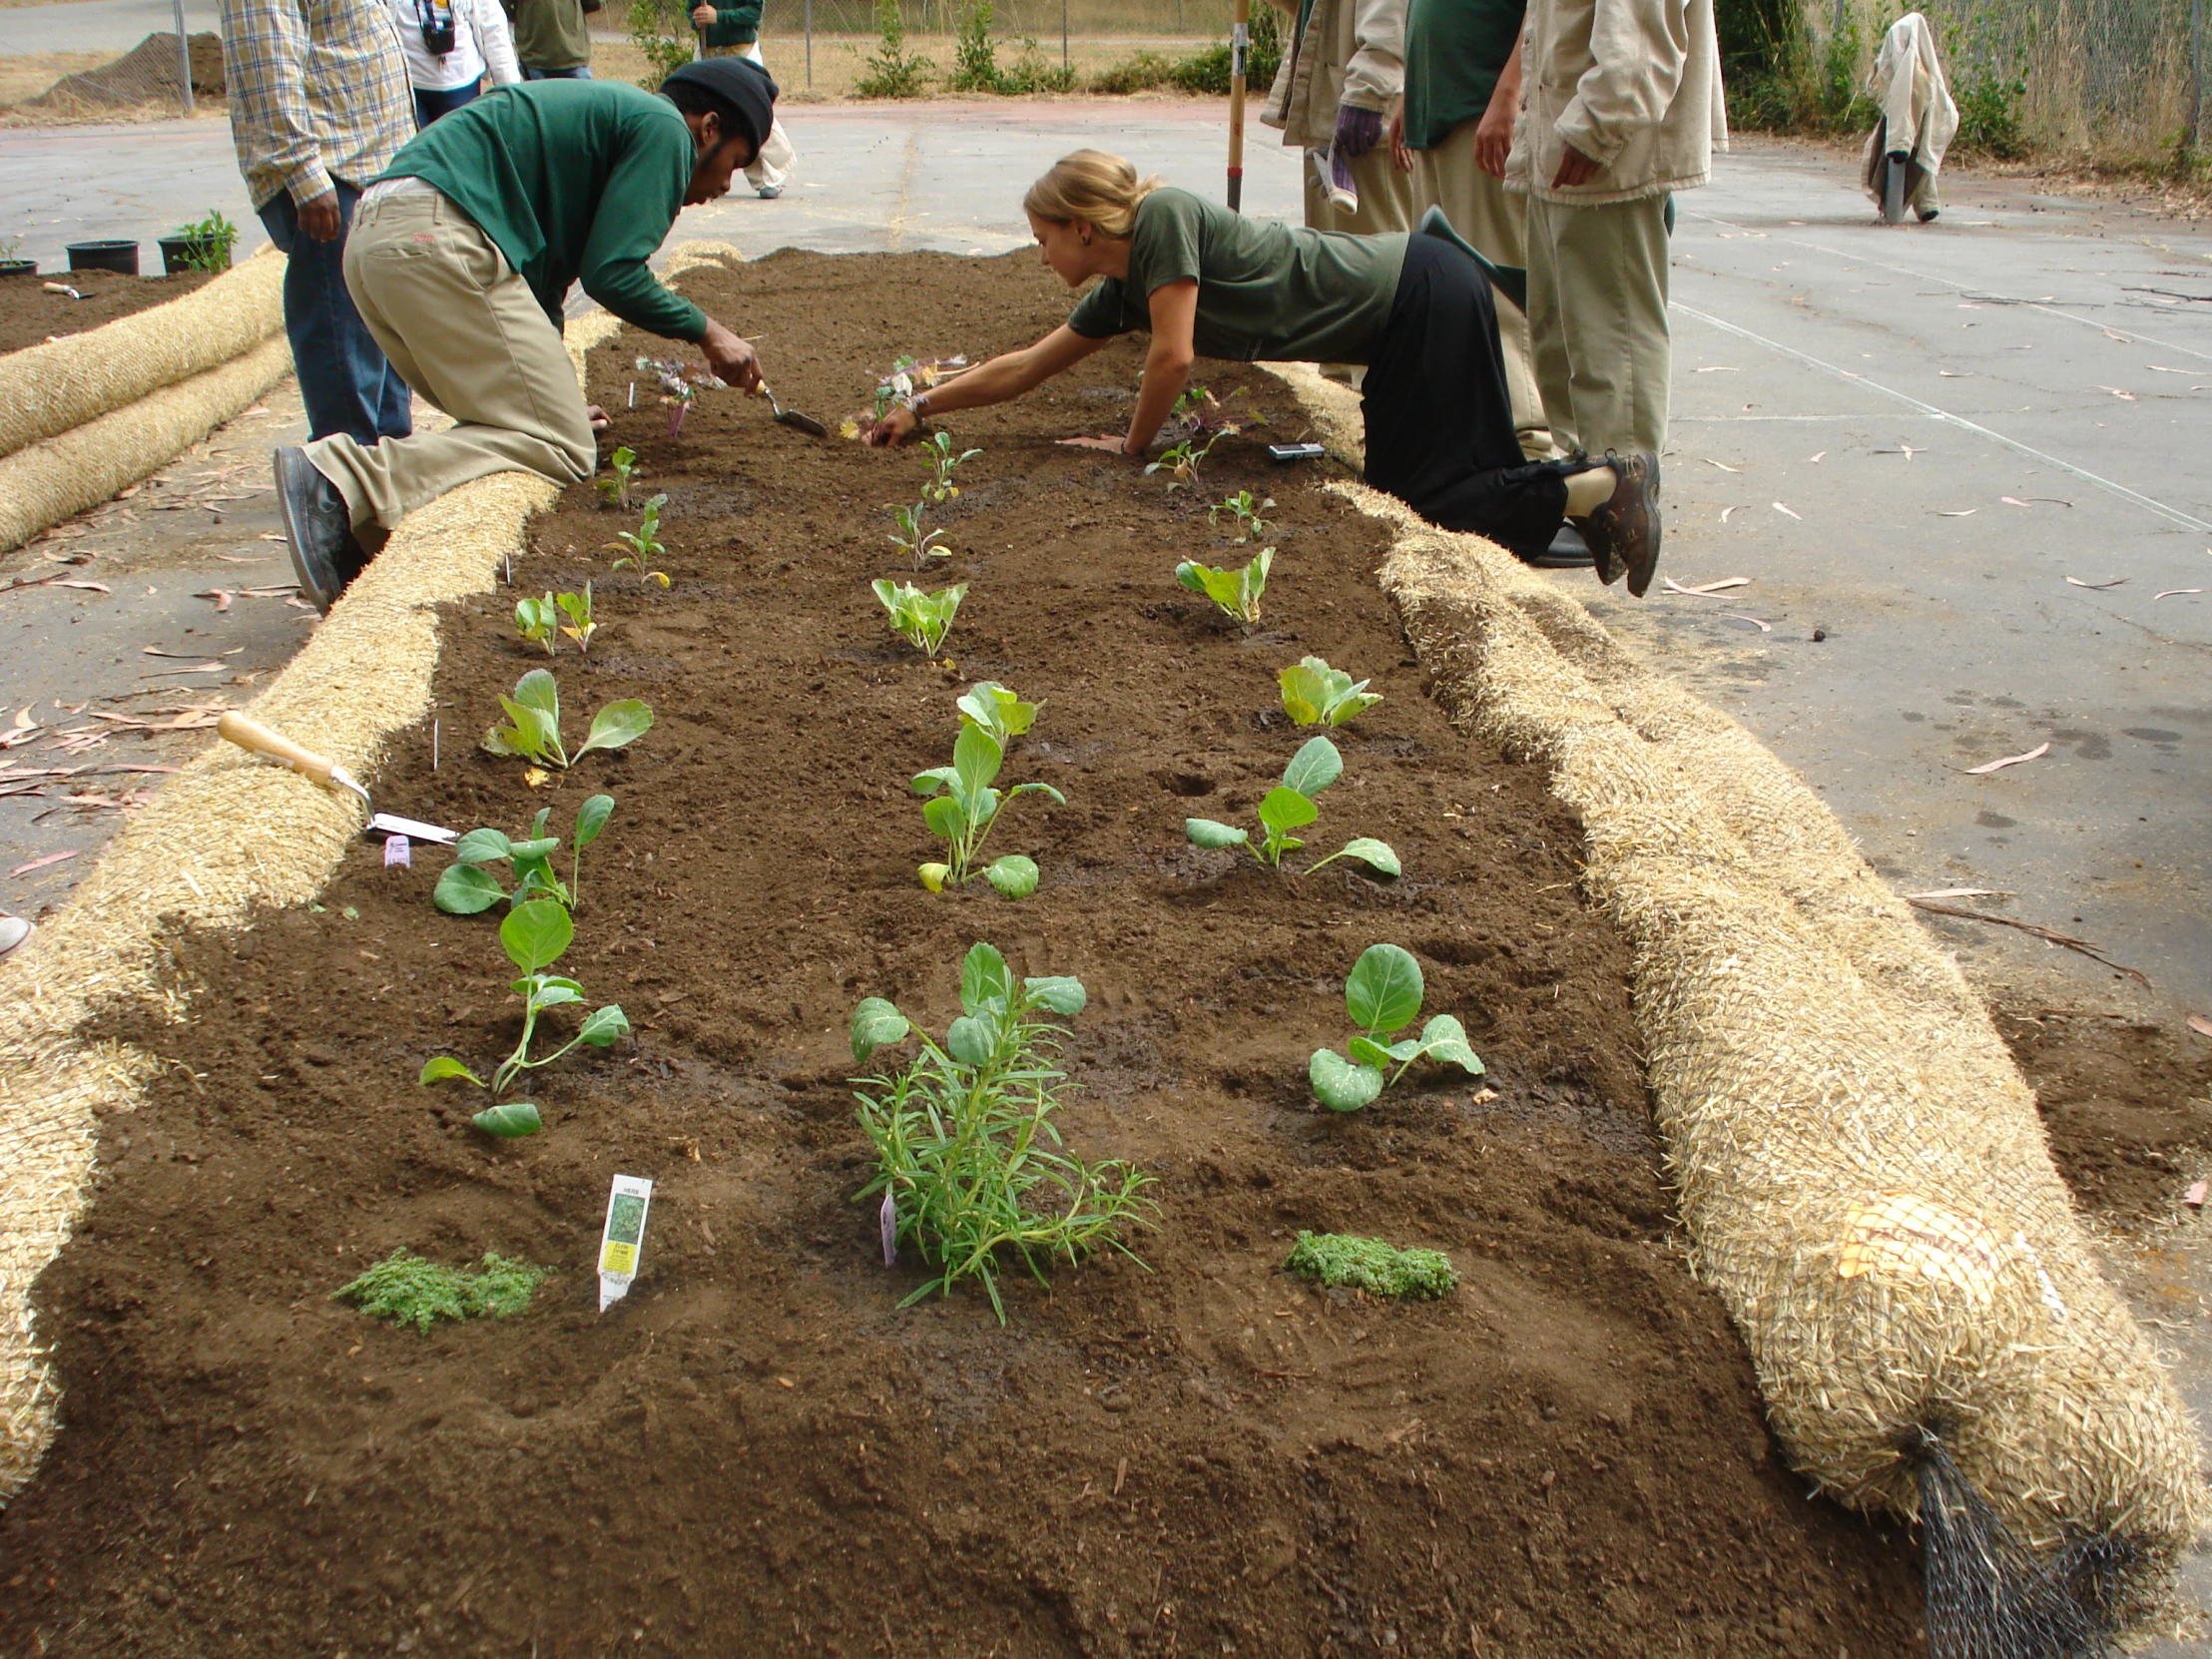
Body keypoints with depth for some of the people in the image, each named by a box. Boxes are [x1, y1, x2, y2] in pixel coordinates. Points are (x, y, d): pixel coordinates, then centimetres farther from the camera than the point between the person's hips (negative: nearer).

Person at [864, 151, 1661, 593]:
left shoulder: (1163, 215, -16)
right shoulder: (1122, 290, 9)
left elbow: (1174, 355, -20)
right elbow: (1026, 366, 17)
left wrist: (1134, 446, -5)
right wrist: (921, 408, 19)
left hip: (1427, 295, -9)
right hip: (1401, 320, 9)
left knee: (1421, 496, -10)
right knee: (1400, 489, 9)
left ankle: (1600, 486, -9)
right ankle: (1591, 494, 7)